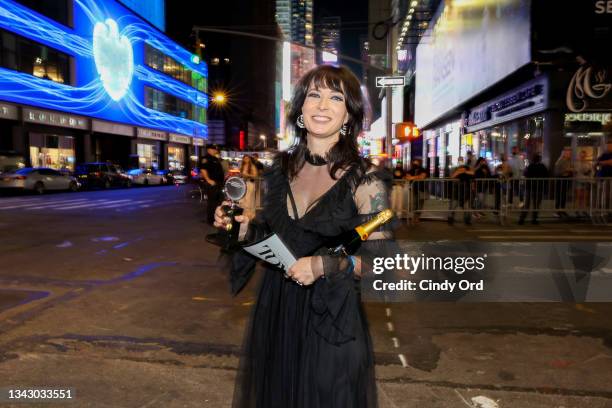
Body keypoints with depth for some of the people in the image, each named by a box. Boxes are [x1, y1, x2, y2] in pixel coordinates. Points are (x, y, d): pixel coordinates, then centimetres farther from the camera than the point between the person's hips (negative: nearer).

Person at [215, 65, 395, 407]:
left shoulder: (364, 180, -13)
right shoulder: (281, 170, 1)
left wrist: (326, 266, -23)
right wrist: (243, 227, -5)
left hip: (331, 319, -4)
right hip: (274, 312, 5)